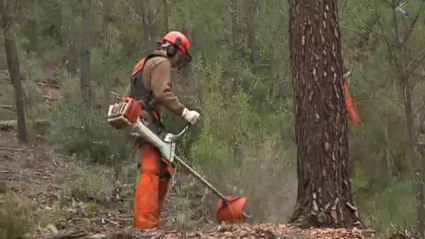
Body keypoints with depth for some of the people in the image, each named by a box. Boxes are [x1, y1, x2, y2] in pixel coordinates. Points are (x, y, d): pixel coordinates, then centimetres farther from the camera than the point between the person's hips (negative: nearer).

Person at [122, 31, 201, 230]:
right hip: (148, 123, -10)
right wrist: (185, 112, -17)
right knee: (150, 172, -18)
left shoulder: (144, 64, 29)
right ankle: (145, 223, -26)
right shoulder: (161, 63, -2)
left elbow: (128, 96, 26)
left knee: (163, 171, 13)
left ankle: (149, 219, 12)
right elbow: (162, 93, -17)